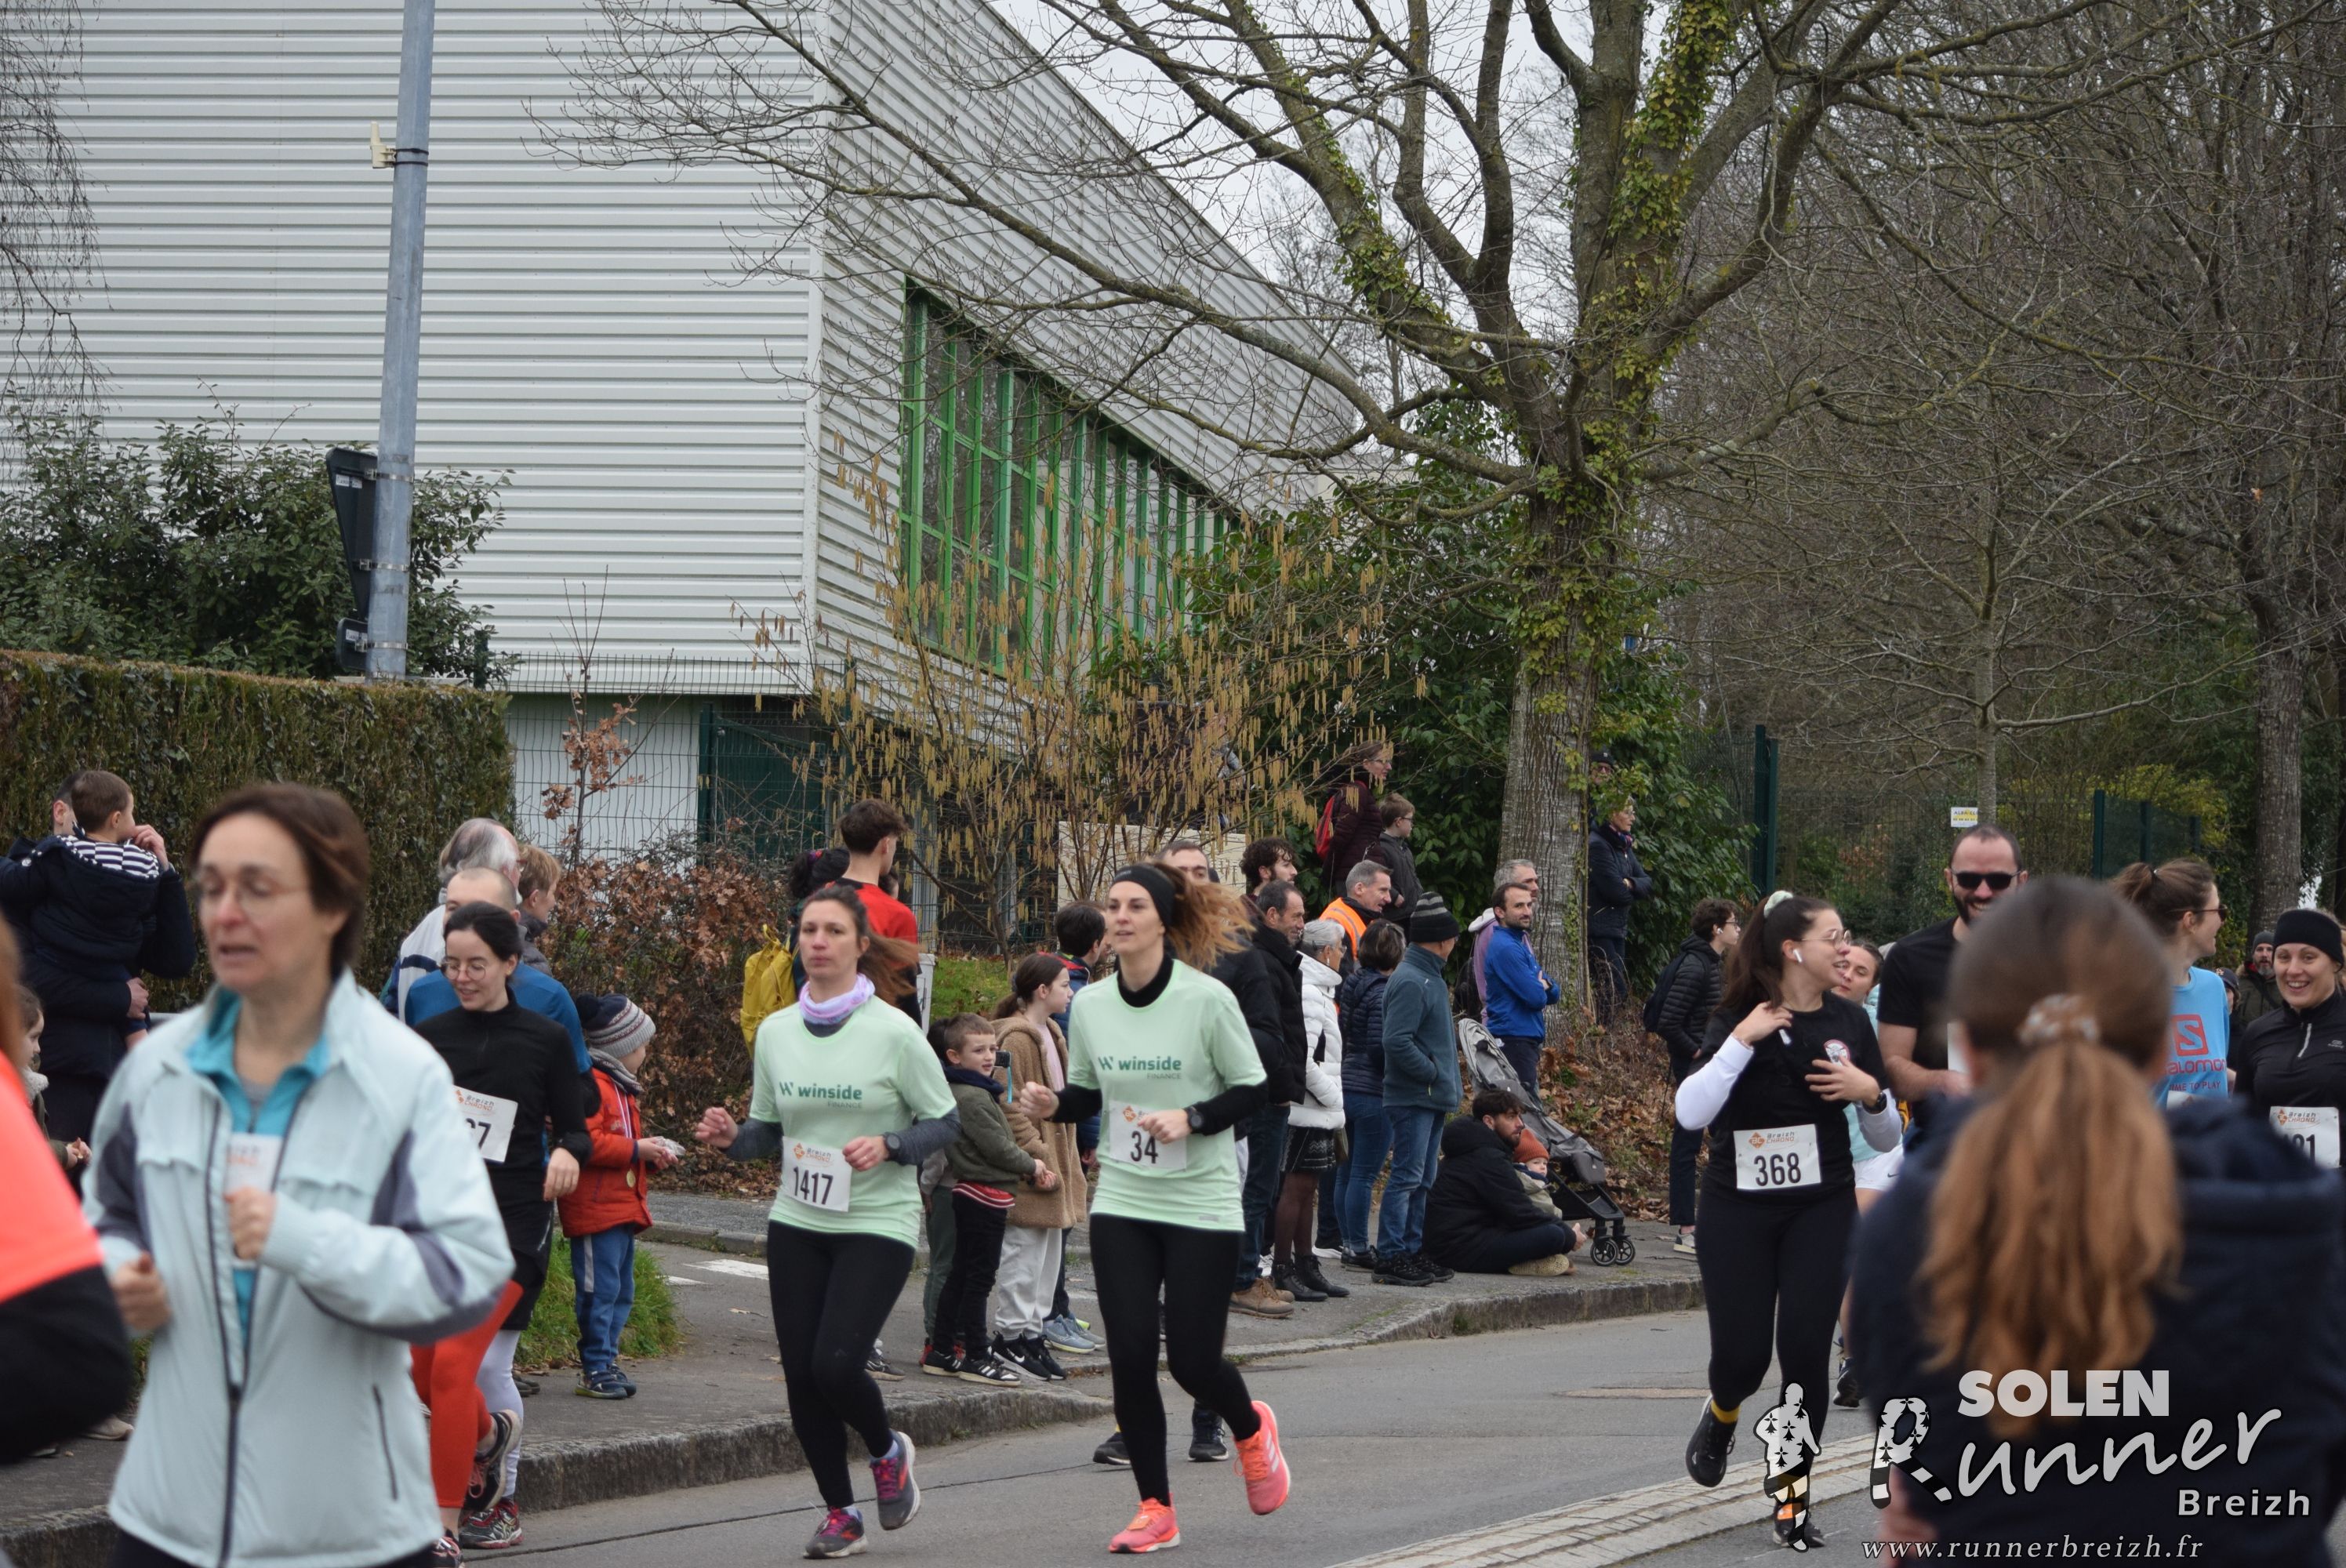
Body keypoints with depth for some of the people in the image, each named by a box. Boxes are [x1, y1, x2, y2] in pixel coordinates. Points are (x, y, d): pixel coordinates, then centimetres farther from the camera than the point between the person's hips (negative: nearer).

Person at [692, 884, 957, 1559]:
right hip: (796, 1224, 5)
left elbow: (945, 1122, -4)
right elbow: (769, 1131, 12)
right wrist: (732, 1137, -9)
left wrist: (888, 1146, -21)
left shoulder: (893, 1032, -10)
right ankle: (840, 1512, 21)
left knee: (836, 1364, -16)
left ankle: (887, 1452, 16)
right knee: (801, 1375, 3)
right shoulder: (776, 1031, 3)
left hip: (877, 1225, -5)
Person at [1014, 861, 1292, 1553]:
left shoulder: (1207, 998, -11)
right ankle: (1155, 1508, 11)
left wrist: (1190, 1119, -22)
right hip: (1121, 1204, 4)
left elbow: (1251, 1089, -6)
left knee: (1192, 1361, -3)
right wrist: (1052, 1105, -8)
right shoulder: (1090, 1005, 1)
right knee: (1130, 1356, -3)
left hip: (1202, 1205, -4)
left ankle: (1252, 1430, 33)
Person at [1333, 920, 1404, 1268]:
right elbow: (1381, 1047, -19)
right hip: (1374, 1093, -8)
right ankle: (1358, 1249, -1)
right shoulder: (1383, 992, -15)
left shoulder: (1350, 985, 9)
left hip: (1347, 1089, 8)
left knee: (1347, 1173, 13)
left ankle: (1351, 1245, 20)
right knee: (1364, 1175, -4)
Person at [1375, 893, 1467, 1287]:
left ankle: (1412, 1251, 20)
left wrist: (1444, 1084, 14)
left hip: (1432, 1100, 10)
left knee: (1421, 1181, 14)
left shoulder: (1428, 977, 16)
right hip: (1413, 1099, -10)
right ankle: (1391, 1258, -8)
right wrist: (1433, 1073, -17)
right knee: (1407, 1177, -9)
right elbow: (1397, 1042, -24)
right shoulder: (1411, 982, -17)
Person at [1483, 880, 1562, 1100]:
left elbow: (1554, 995, 18)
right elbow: (1536, 998, -21)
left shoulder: (1520, 943, 18)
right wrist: (1542, 987, 2)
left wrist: (1543, 986, -5)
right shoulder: (1506, 948, -15)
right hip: (1514, 1041, -10)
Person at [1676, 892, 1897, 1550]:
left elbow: (1886, 1138, 8)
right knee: (1741, 1355, -2)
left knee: (1805, 1353, -7)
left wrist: (1871, 1092, -12)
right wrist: (1741, 1043, -27)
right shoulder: (1735, 1020, -7)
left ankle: (1792, 1501, 6)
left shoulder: (1848, 1022, 3)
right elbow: (1690, 1113, -21)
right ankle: (1721, 1416, 35)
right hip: (1738, 1207, -2)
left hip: (1821, 1207, 2)